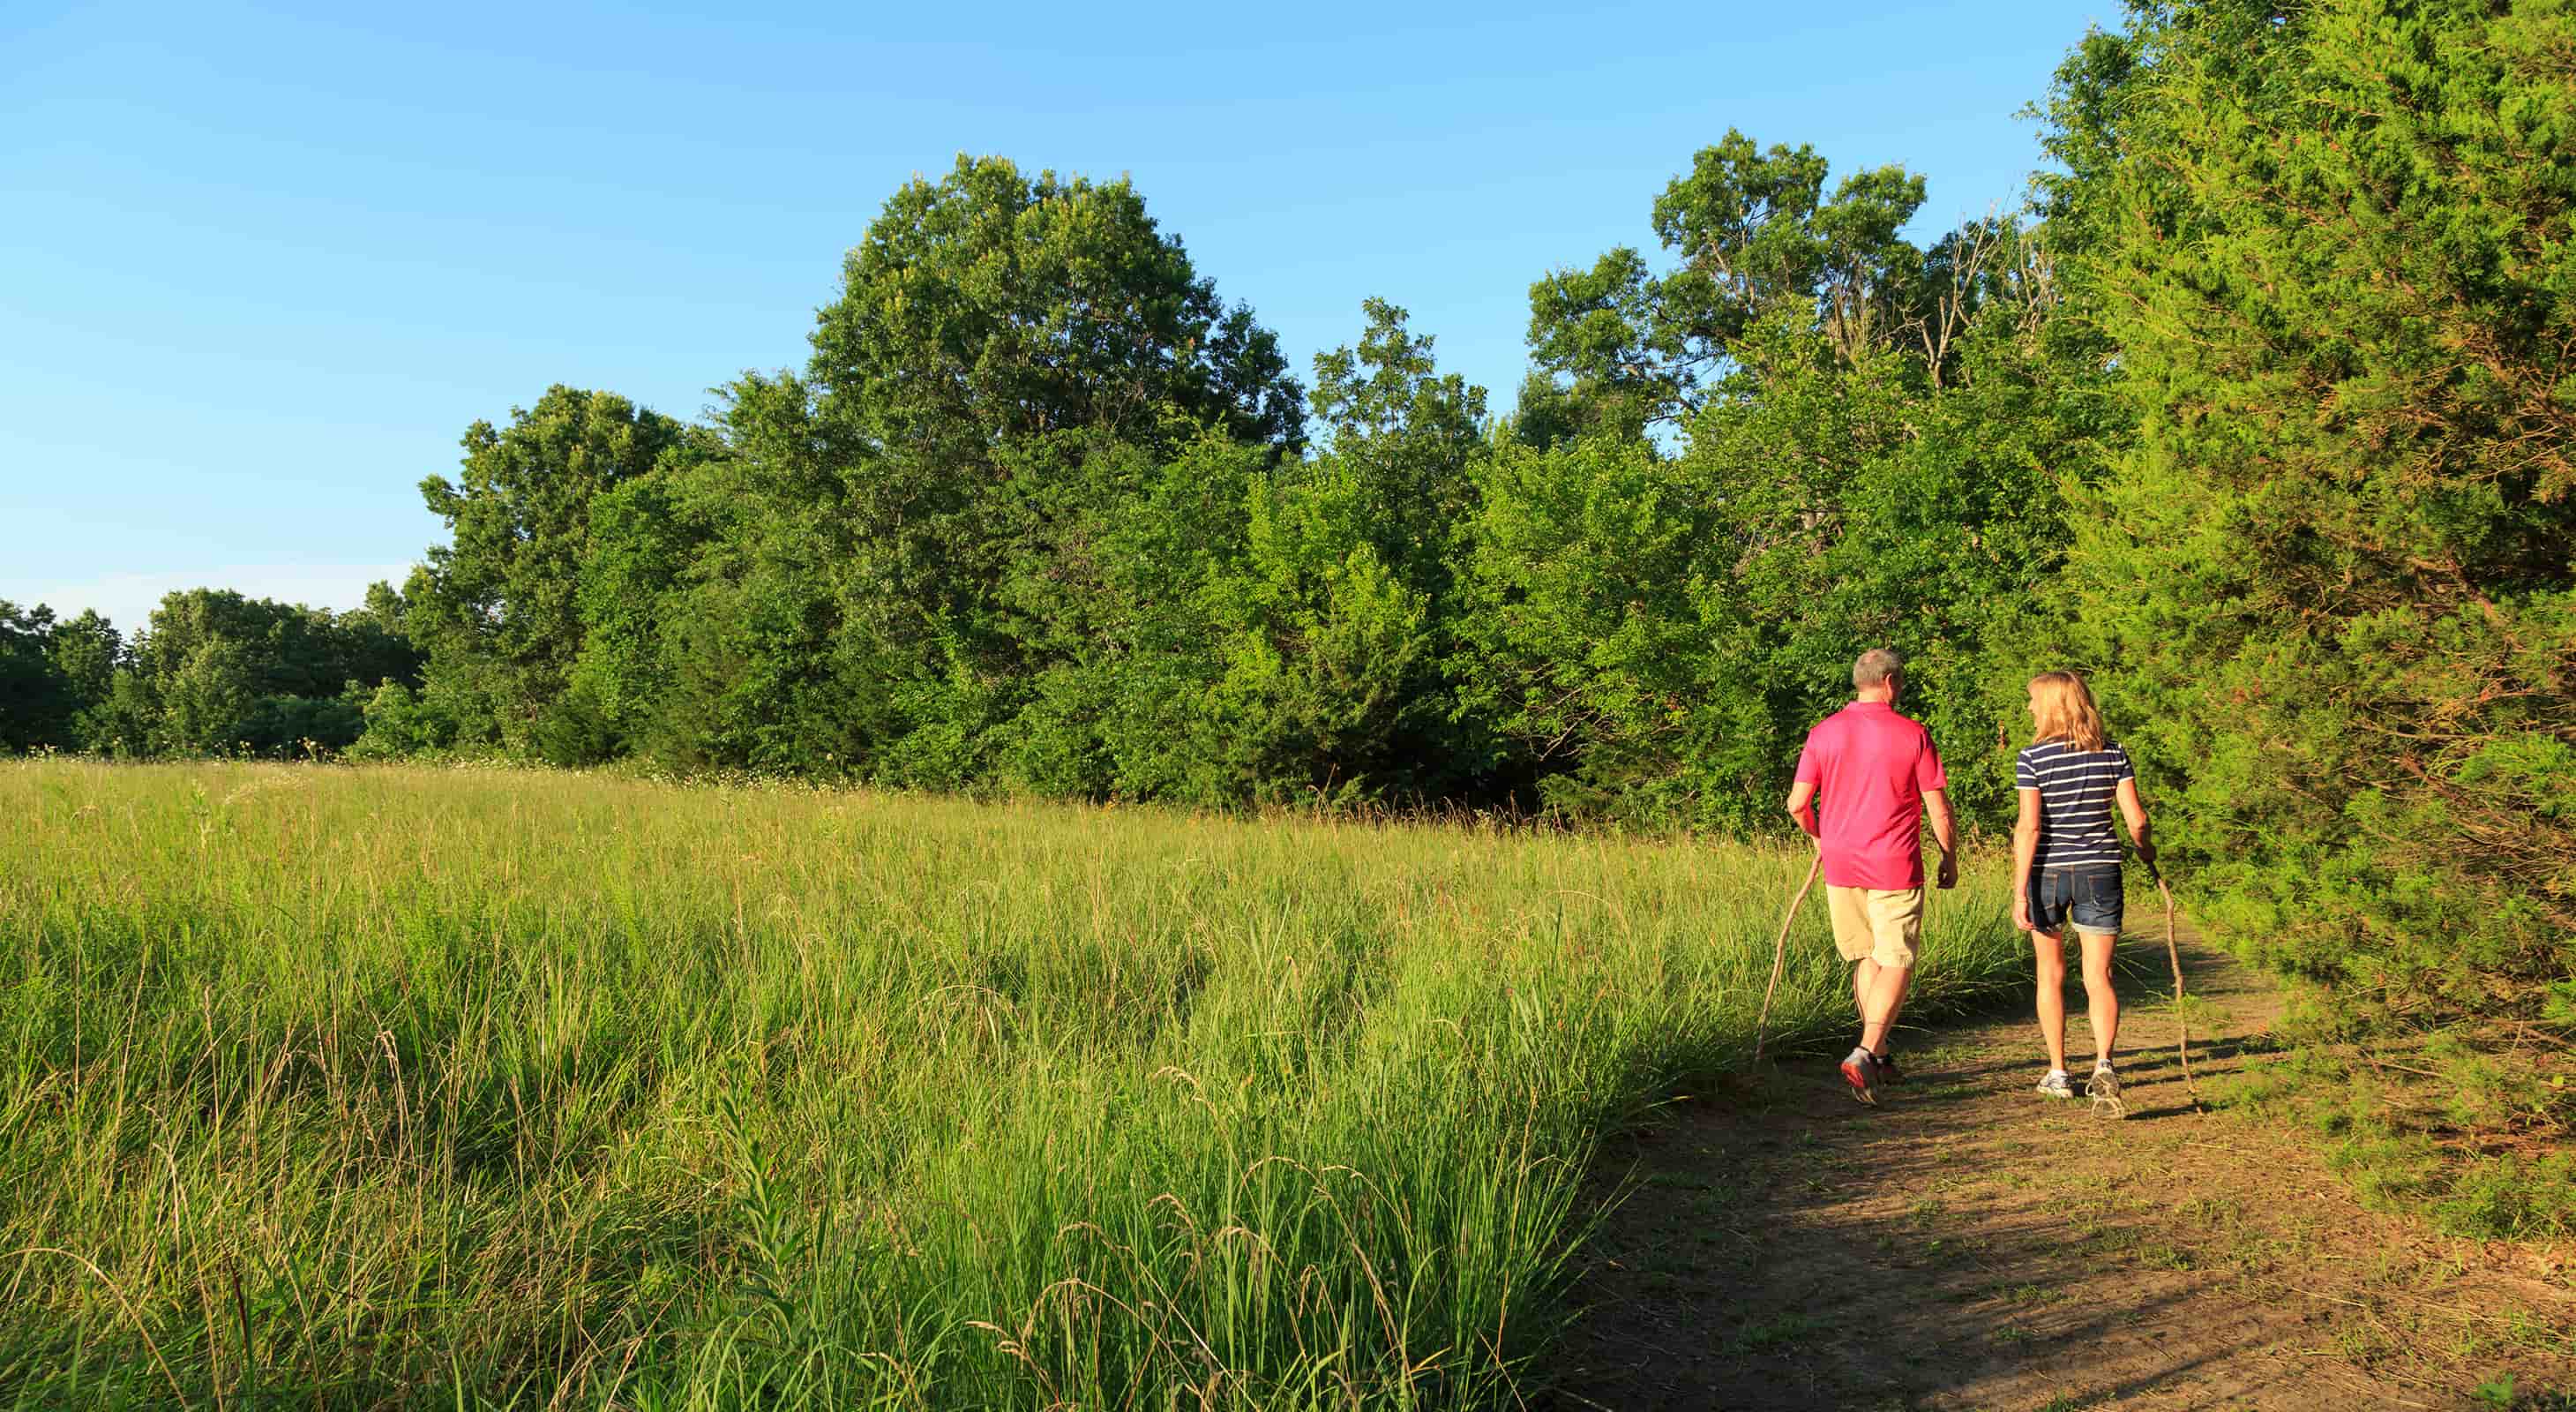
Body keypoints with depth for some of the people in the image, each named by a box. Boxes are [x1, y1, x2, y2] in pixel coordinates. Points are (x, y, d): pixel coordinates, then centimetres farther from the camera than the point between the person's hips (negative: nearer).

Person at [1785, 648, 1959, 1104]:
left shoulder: (1823, 733, 1)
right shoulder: (1913, 734, -6)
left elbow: (1797, 803, 0)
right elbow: (1939, 808, -4)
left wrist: (1817, 836, 20)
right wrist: (1950, 857, 11)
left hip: (1841, 864, 4)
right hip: (1895, 869, -4)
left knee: (1867, 958, 17)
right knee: (1897, 963, 2)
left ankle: (1879, 1057, 22)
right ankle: (1865, 1052, -13)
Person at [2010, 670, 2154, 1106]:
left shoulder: (2032, 758, -10)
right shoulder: (2113, 753, 1)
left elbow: (2028, 827, -15)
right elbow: (2136, 818, -1)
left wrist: (2020, 893, -13)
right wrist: (2146, 849, 21)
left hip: (2047, 871, -2)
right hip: (2100, 869, 2)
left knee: (2051, 973, 13)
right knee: (2098, 976, 4)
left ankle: (2058, 1073, 18)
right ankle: (2103, 1063, -16)